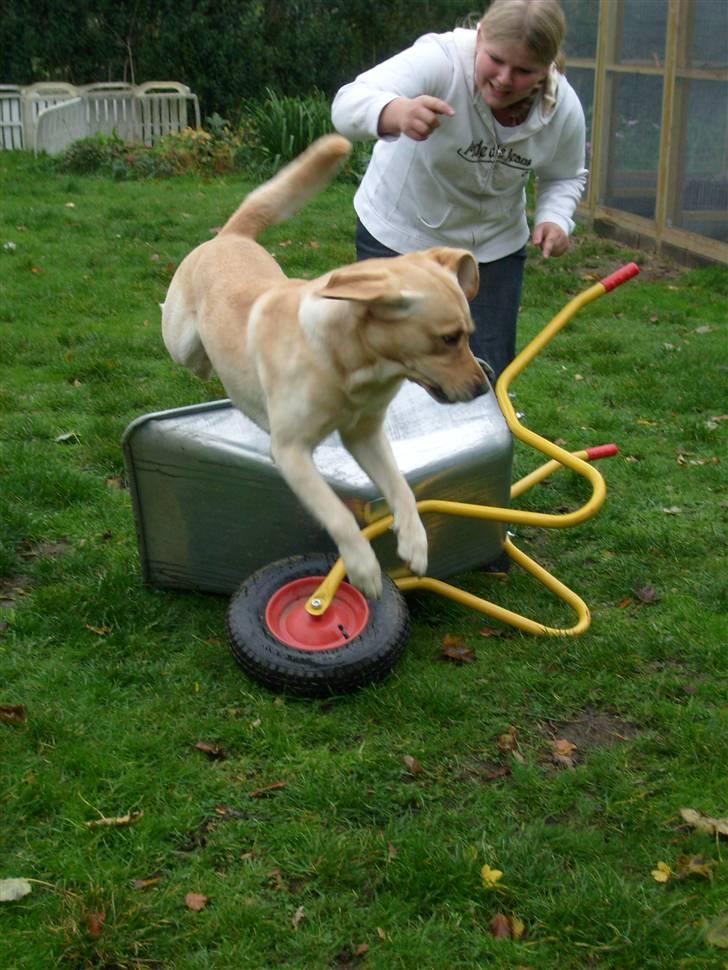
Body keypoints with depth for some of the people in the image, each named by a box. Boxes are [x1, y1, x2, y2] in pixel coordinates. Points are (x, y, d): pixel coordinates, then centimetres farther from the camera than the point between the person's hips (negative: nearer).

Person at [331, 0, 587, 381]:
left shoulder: (564, 109, -14)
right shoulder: (440, 60, -29)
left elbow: (564, 177, 6)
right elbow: (348, 104, -43)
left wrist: (554, 220, -16)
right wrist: (398, 113, -66)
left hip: (492, 247, 3)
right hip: (398, 235, -3)